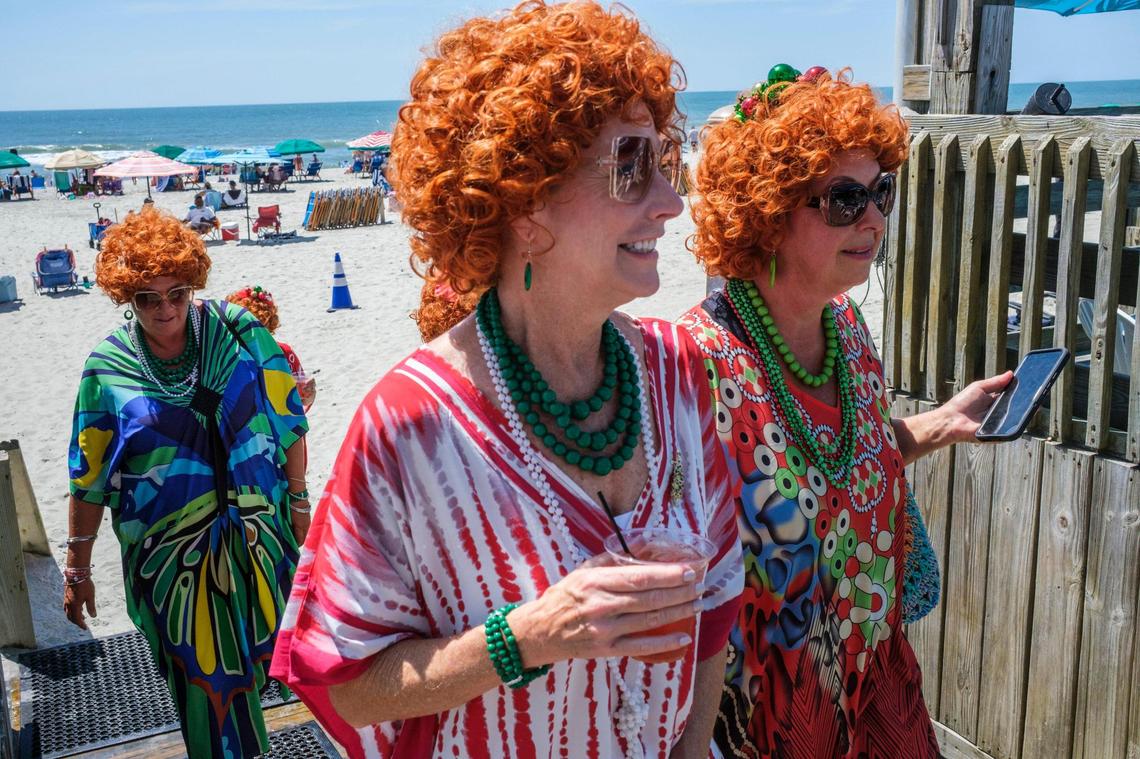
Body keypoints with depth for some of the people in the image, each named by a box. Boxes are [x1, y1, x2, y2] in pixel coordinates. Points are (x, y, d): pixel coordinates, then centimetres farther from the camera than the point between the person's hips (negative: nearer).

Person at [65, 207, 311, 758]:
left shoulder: (239, 331, -8)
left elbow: (289, 420, 0)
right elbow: (89, 477, 0)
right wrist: (76, 567, 4)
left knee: (260, 644, 17)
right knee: (204, 675, 10)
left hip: (260, 531, 1)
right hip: (171, 552, -1)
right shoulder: (108, 368, -7)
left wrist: (299, 500, 3)